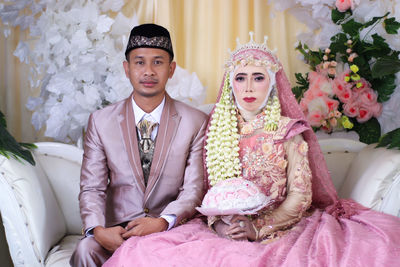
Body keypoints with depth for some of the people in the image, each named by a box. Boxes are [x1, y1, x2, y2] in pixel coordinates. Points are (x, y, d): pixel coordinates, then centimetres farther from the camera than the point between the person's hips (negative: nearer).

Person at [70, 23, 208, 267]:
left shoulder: (196, 122, 2)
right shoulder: (101, 121, 5)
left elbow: (193, 188, -2)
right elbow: (92, 188, 2)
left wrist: (163, 222, -21)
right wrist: (97, 230, -18)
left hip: (172, 228, 0)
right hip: (118, 228, 1)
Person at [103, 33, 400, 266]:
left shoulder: (289, 132, 2)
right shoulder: (217, 130, 10)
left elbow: (300, 196, -3)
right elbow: (209, 190, 11)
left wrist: (258, 227, -16)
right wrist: (218, 223, -10)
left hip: (281, 228, 0)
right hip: (224, 233, 1)